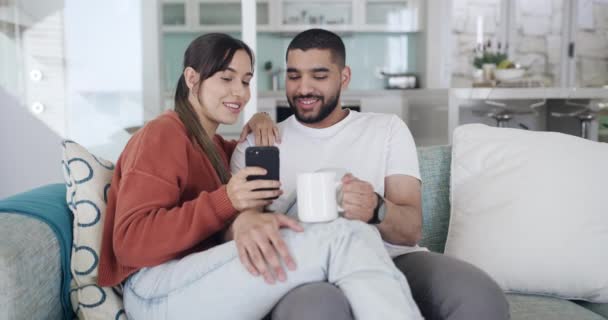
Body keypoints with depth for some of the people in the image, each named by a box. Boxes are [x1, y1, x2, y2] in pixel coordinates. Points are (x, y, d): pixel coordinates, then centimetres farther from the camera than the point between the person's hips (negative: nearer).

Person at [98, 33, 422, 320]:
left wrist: (258, 128, 5)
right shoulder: (162, 134, -5)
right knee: (343, 237, -28)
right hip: (158, 290, -8)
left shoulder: (211, 143, 24)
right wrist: (226, 201, -23)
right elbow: (131, 242, -14)